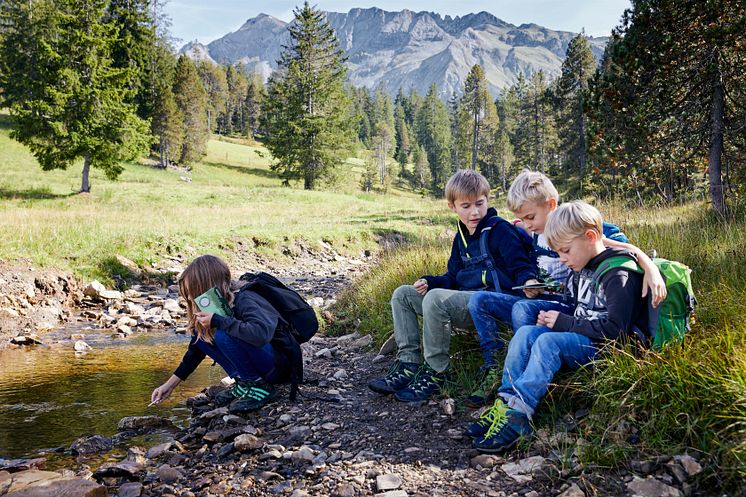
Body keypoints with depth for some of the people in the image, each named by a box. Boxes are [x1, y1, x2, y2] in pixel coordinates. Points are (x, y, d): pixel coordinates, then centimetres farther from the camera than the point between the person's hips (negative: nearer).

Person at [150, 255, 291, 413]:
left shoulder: (243, 300, -23)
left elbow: (261, 334, -42)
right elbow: (197, 348, 11)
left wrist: (217, 321, -33)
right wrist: (170, 384, 9)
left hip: (281, 364, -8)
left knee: (224, 335, -29)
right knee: (201, 334, -2)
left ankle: (260, 386, -13)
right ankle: (244, 383, 0)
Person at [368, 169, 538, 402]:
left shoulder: (499, 229, -5)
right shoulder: (461, 237, 19)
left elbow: (520, 265, -11)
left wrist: (528, 280, -33)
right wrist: (429, 282, 2)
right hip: (464, 299, 9)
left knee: (436, 298, -34)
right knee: (402, 294, 5)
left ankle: (435, 374, -21)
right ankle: (408, 363, -4)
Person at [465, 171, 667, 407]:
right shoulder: (536, 236, 9)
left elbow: (627, 248, -18)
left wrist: (651, 269, -36)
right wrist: (532, 288, 2)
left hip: (570, 308, -7)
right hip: (540, 301, 7)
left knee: (522, 308, -36)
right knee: (479, 300, -6)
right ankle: (494, 369, -15)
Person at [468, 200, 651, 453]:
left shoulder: (618, 274, -16)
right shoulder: (580, 270, 13)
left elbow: (614, 329, -23)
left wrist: (564, 323, -17)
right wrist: (555, 318, 3)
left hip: (608, 346, -9)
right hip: (582, 337, 9)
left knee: (548, 342, -29)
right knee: (525, 332, -10)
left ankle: (516, 415, -35)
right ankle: (506, 402, -19)